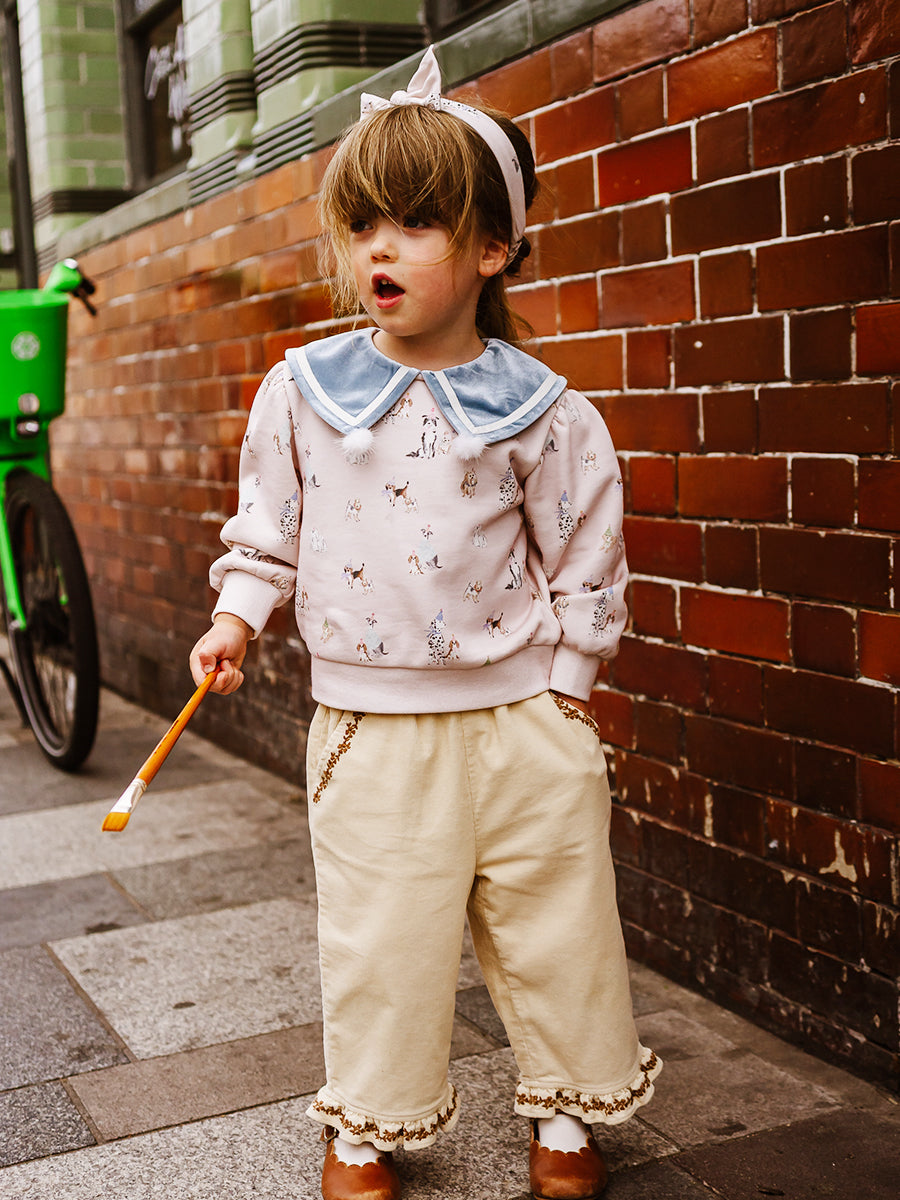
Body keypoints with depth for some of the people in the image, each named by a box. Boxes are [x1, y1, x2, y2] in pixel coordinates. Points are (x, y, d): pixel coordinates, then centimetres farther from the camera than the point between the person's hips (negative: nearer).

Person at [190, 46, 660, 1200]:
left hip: (522, 720, 0)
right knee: (377, 936, 8)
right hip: (370, 722, 1)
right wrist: (237, 614, -2)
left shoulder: (538, 409, -3)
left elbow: (584, 556, 3)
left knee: (553, 926, 11)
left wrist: (566, 684, 2)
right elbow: (267, 526, 11)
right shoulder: (300, 392, 0)